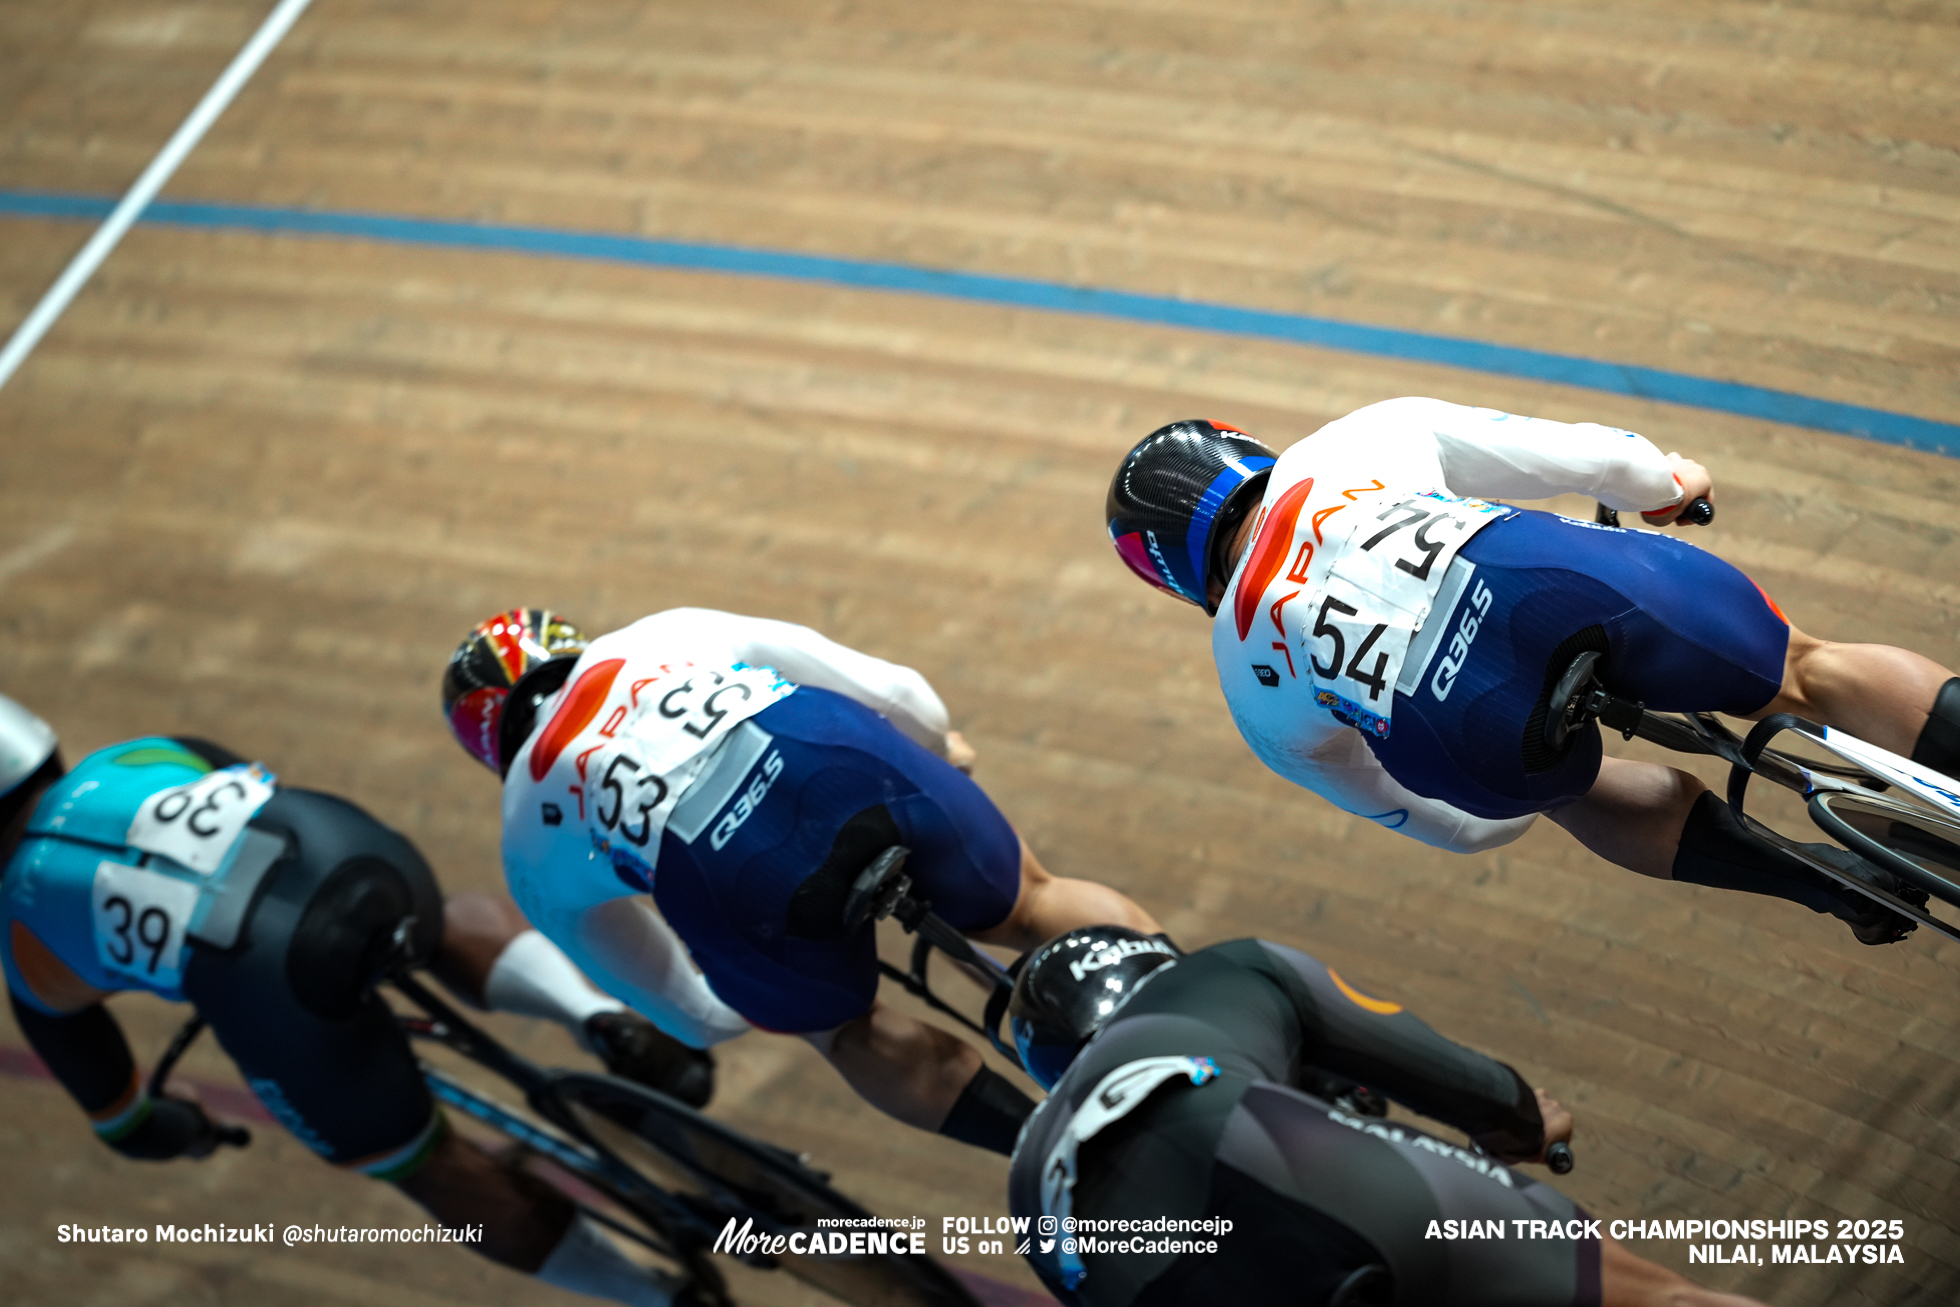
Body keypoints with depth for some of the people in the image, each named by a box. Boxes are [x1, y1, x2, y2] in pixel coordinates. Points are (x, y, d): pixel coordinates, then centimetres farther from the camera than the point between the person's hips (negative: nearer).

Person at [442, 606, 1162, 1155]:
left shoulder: (531, 851, 32)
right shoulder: (665, 634, 35)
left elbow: (693, 1016, 37)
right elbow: (898, 695, 29)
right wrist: (939, 749, 51)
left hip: (728, 879, -1)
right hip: (847, 755, 1)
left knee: (843, 1026, 29)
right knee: (1032, 906, 28)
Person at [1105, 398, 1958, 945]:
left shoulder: (1252, 691, 33)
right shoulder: (1364, 439, 32)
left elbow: (1453, 824, 39)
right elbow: (1591, 459, 31)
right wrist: (1666, 482, 54)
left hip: (1448, 729, 1)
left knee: (1555, 782, 33)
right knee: (1809, 673, 18)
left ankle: (1827, 877, 21)